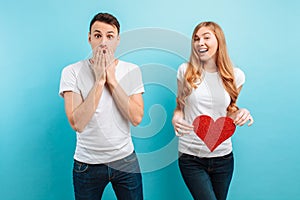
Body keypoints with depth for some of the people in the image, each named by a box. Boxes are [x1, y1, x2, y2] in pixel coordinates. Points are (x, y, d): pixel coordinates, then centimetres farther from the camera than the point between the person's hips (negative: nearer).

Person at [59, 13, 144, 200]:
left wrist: (111, 79, -16)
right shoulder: (72, 72, -9)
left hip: (125, 161, 2)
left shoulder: (132, 71, -2)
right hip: (87, 164, -1)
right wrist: (99, 80, -20)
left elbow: (136, 118, -13)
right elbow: (77, 124, -19)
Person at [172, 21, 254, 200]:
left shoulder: (236, 75, 1)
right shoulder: (185, 71, -2)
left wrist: (240, 113, -8)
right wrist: (176, 118, -13)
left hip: (223, 155, 2)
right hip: (191, 157, -2)